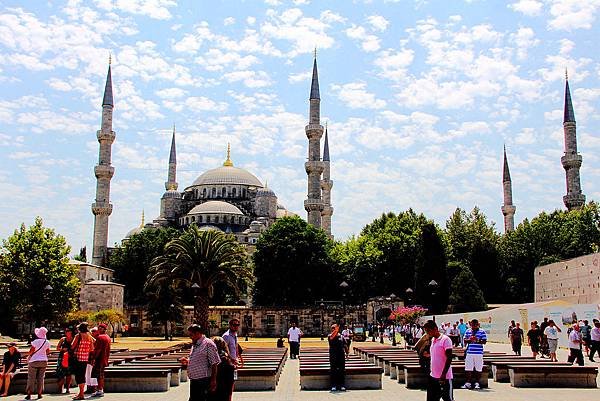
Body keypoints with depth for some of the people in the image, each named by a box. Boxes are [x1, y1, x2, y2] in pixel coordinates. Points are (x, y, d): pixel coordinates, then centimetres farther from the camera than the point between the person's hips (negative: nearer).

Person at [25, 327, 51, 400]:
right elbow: (48, 352, 11)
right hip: (43, 361, 4)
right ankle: (39, 393, 9)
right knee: (40, 378, 9)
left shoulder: (35, 341, -16)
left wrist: (29, 356, 10)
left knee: (31, 378, 4)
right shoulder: (47, 342, -1)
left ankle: (29, 394, 5)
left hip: (34, 361, -4)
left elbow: (30, 351, -10)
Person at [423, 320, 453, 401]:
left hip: (444, 377, -8)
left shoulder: (445, 339, -13)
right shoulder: (432, 340, 12)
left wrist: (443, 374, -20)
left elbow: (449, 358, -17)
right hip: (433, 376, 8)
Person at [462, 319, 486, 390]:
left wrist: (477, 340, -18)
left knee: (478, 369, 2)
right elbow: (465, 340, 10)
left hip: (478, 353, -2)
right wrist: (469, 340, -10)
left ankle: (477, 383, 14)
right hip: (469, 352, 2)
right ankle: (468, 382, 12)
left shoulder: (482, 331, 3)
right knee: (468, 368, 2)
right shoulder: (468, 331, 12)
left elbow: (484, 341, -2)